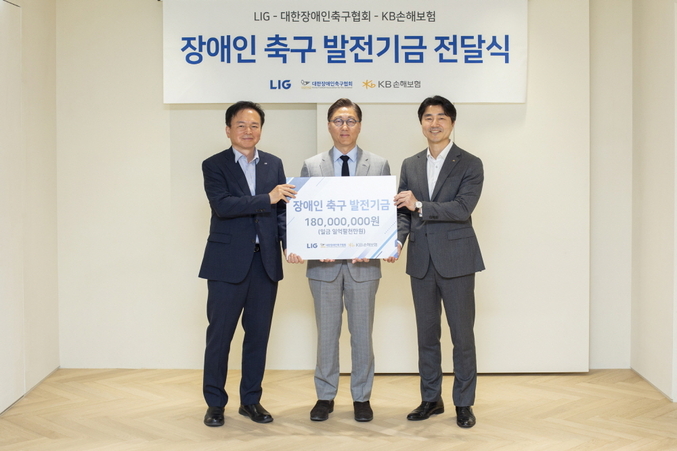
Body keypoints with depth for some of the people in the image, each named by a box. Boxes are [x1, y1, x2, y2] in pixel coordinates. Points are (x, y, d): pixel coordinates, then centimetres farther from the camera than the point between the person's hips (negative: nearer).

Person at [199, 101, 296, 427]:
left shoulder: (274, 164, 11)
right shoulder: (214, 165, 0)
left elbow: (282, 208, 9)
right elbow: (222, 205, -16)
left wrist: (288, 241, -8)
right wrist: (267, 198, -22)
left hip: (265, 262, 4)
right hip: (228, 262, -3)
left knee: (258, 333, 9)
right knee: (220, 333, 3)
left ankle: (251, 400, 23)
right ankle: (215, 403, 16)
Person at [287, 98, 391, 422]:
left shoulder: (379, 165, 4)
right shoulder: (311, 166, 5)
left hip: (363, 262, 0)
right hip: (323, 262, 0)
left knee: (362, 332, 8)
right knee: (326, 332, 10)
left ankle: (361, 397, 21)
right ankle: (325, 396, 23)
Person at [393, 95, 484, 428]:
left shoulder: (470, 165, -2)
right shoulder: (410, 165, 11)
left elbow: (463, 208, -16)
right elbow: (403, 211, 9)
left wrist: (420, 206, -19)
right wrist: (398, 239, -9)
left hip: (456, 260, -4)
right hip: (421, 262, 4)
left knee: (463, 335, 3)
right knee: (426, 335, 12)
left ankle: (464, 403, 15)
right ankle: (431, 399, 24)